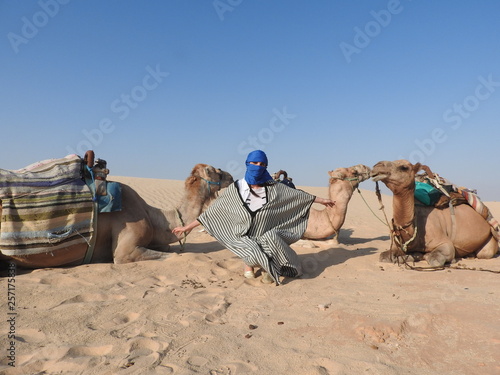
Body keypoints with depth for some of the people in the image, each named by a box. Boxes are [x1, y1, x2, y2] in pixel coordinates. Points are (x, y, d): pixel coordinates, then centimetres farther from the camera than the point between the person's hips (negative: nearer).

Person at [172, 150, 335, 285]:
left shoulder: (273, 188, -4)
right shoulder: (235, 189, -8)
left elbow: (298, 195, 8)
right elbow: (212, 211, -4)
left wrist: (322, 200, 14)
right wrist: (188, 227, -5)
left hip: (267, 236, 2)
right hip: (245, 239, -2)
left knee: (272, 236, -32)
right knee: (256, 254, -32)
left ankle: (268, 268, 0)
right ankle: (249, 262, 8)